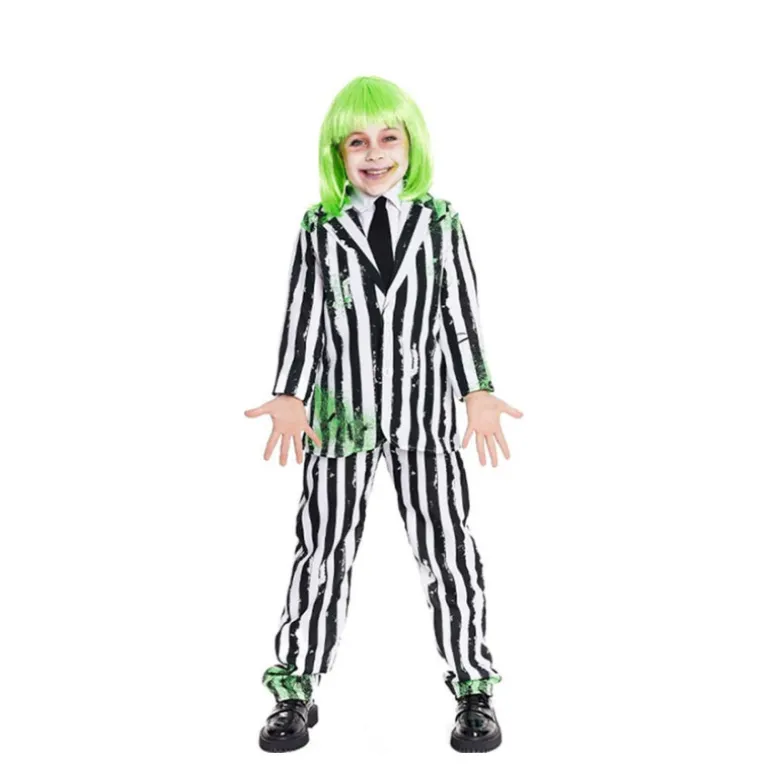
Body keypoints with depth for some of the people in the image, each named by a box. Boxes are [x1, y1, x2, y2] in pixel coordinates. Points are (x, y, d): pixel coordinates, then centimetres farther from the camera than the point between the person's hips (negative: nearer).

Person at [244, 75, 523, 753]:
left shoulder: (442, 223, 5)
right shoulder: (320, 230, 4)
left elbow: (462, 316, 3)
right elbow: (303, 320, 3)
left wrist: (478, 392, -5)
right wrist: (290, 398, -5)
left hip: (427, 416, 0)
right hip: (341, 415, 0)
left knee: (448, 552, 4)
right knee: (323, 554, 8)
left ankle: (473, 689, 21)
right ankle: (298, 688, 23)